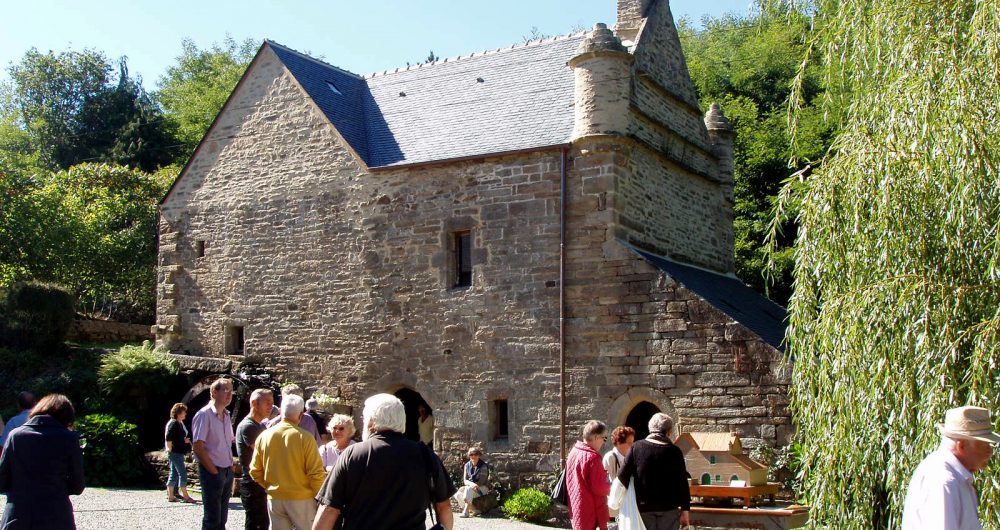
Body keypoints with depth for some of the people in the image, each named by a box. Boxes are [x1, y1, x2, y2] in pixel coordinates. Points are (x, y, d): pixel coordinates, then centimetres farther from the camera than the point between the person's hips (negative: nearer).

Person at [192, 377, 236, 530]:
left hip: (227, 471, 7)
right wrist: (214, 472, -15)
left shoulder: (226, 415, 12)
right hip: (211, 472, -7)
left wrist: (231, 467, 8)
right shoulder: (204, 414, -12)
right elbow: (198, 448, -16)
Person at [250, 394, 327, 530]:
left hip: (274, 499, 4)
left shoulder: (263, 436, -3)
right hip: (301, 499, -4)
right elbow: (316, 473, -14)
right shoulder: (305, 437, -15)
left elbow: (255, 471, 3)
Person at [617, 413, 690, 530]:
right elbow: (683, 483, -5)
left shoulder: (636, 447, -2)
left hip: (644, 507, 1)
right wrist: (685, 510, 1)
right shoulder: (674, 451, -5)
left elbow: (622, 475, -7)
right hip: (669, 508, -1)